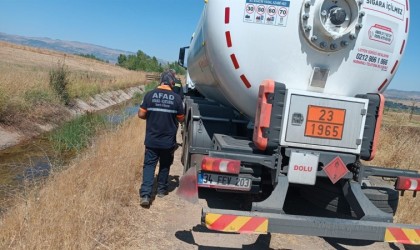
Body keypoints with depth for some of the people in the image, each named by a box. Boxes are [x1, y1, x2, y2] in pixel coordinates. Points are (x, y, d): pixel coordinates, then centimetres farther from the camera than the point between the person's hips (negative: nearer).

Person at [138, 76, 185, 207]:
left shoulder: (149, 95, -6)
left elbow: (141, 114, -5)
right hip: (168, 141, 0)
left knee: (149, 165, 6)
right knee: (165, 165, 18)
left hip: (151, 140, 0)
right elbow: (181, 119, 1)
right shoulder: (176, 98, -6)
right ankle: (161, 190, 31)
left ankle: (145, 195, -3)